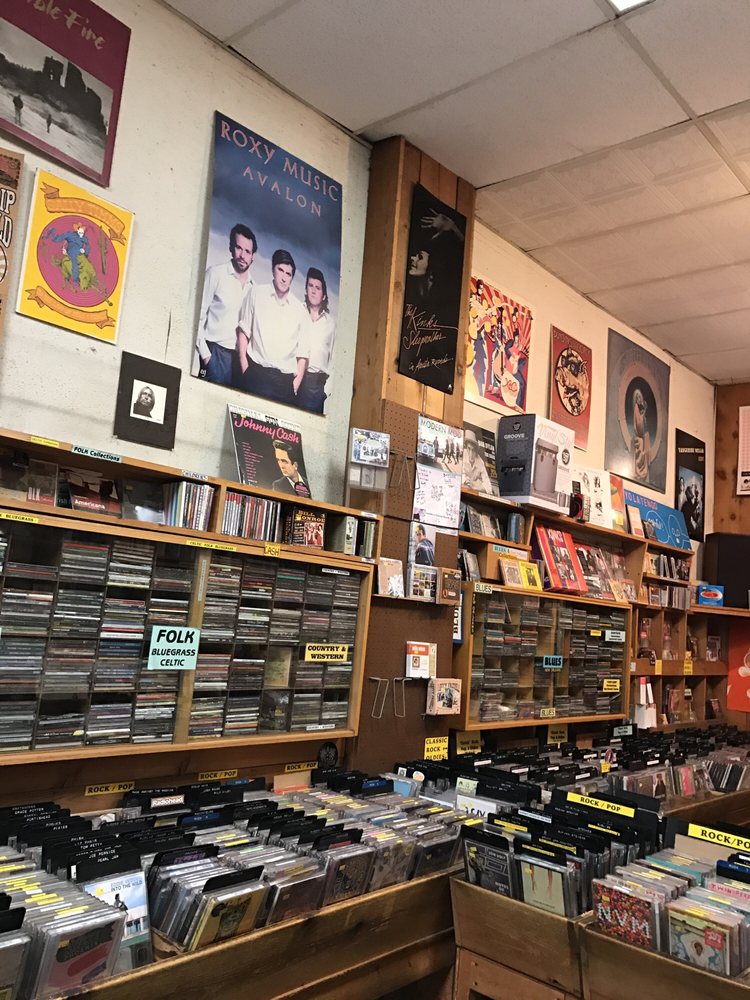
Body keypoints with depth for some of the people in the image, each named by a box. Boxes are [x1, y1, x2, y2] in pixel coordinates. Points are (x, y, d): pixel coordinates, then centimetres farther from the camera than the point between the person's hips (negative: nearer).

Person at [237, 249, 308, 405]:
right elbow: (243, 332, 8)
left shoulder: (300, 310, 9)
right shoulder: (256, 294, 7)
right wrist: (245, 369, -1)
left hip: (285, 380, 1)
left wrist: (295, 384, -1)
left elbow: (303, 353, 9)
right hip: (255, 373, -1)